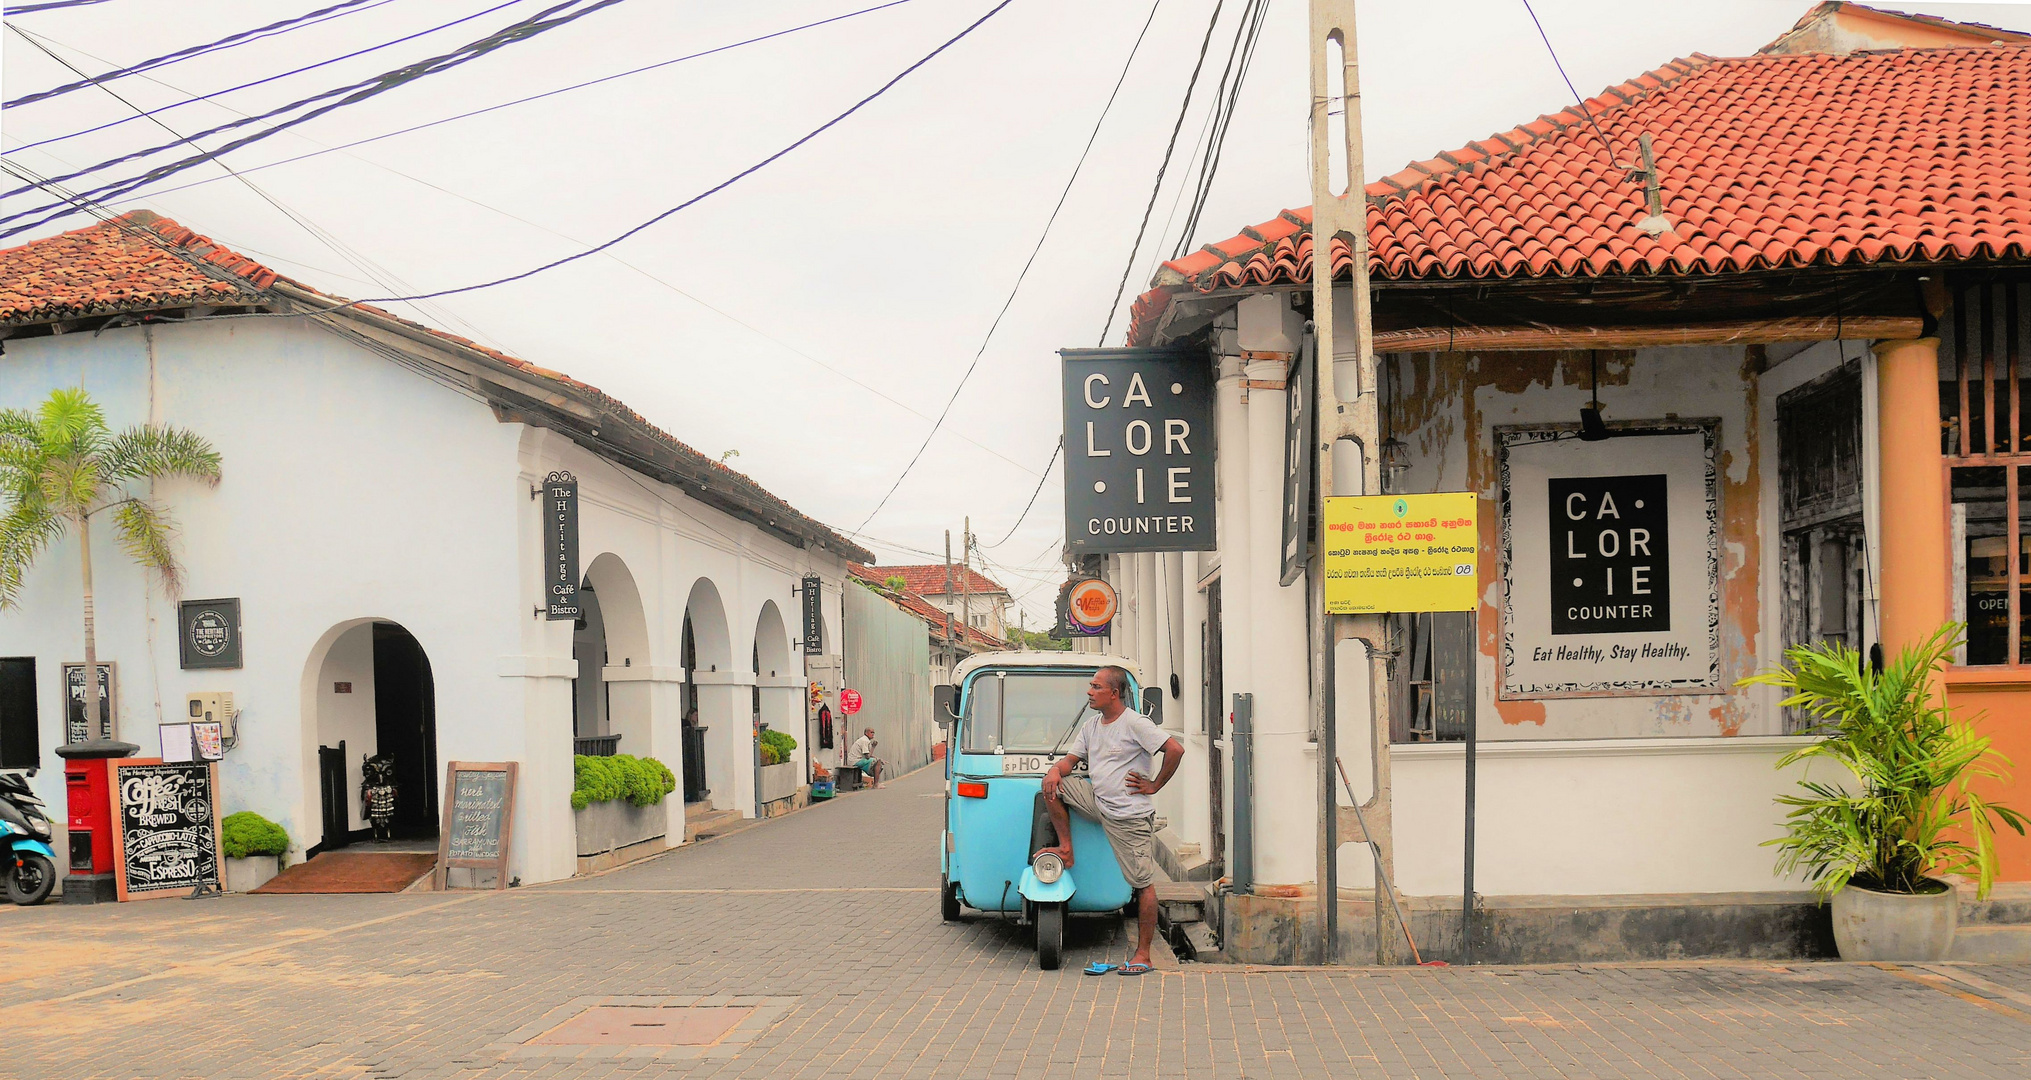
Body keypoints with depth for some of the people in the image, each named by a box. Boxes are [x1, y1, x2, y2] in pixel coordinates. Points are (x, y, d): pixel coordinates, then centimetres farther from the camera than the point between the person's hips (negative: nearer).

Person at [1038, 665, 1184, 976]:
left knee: (1144, 884, -3)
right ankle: (1066, 849, 6)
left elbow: (1176, 749, -18)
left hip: (1130, 815, -7)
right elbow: (1072, 758, 17)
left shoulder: (1135, 723, -13)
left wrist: (1155, 785, -11)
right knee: (1053, 785, -3)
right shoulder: (1092, 726, 12)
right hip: (1097, 802, 7)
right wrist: (1056, 770, -7)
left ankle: (1143, 954, 4)